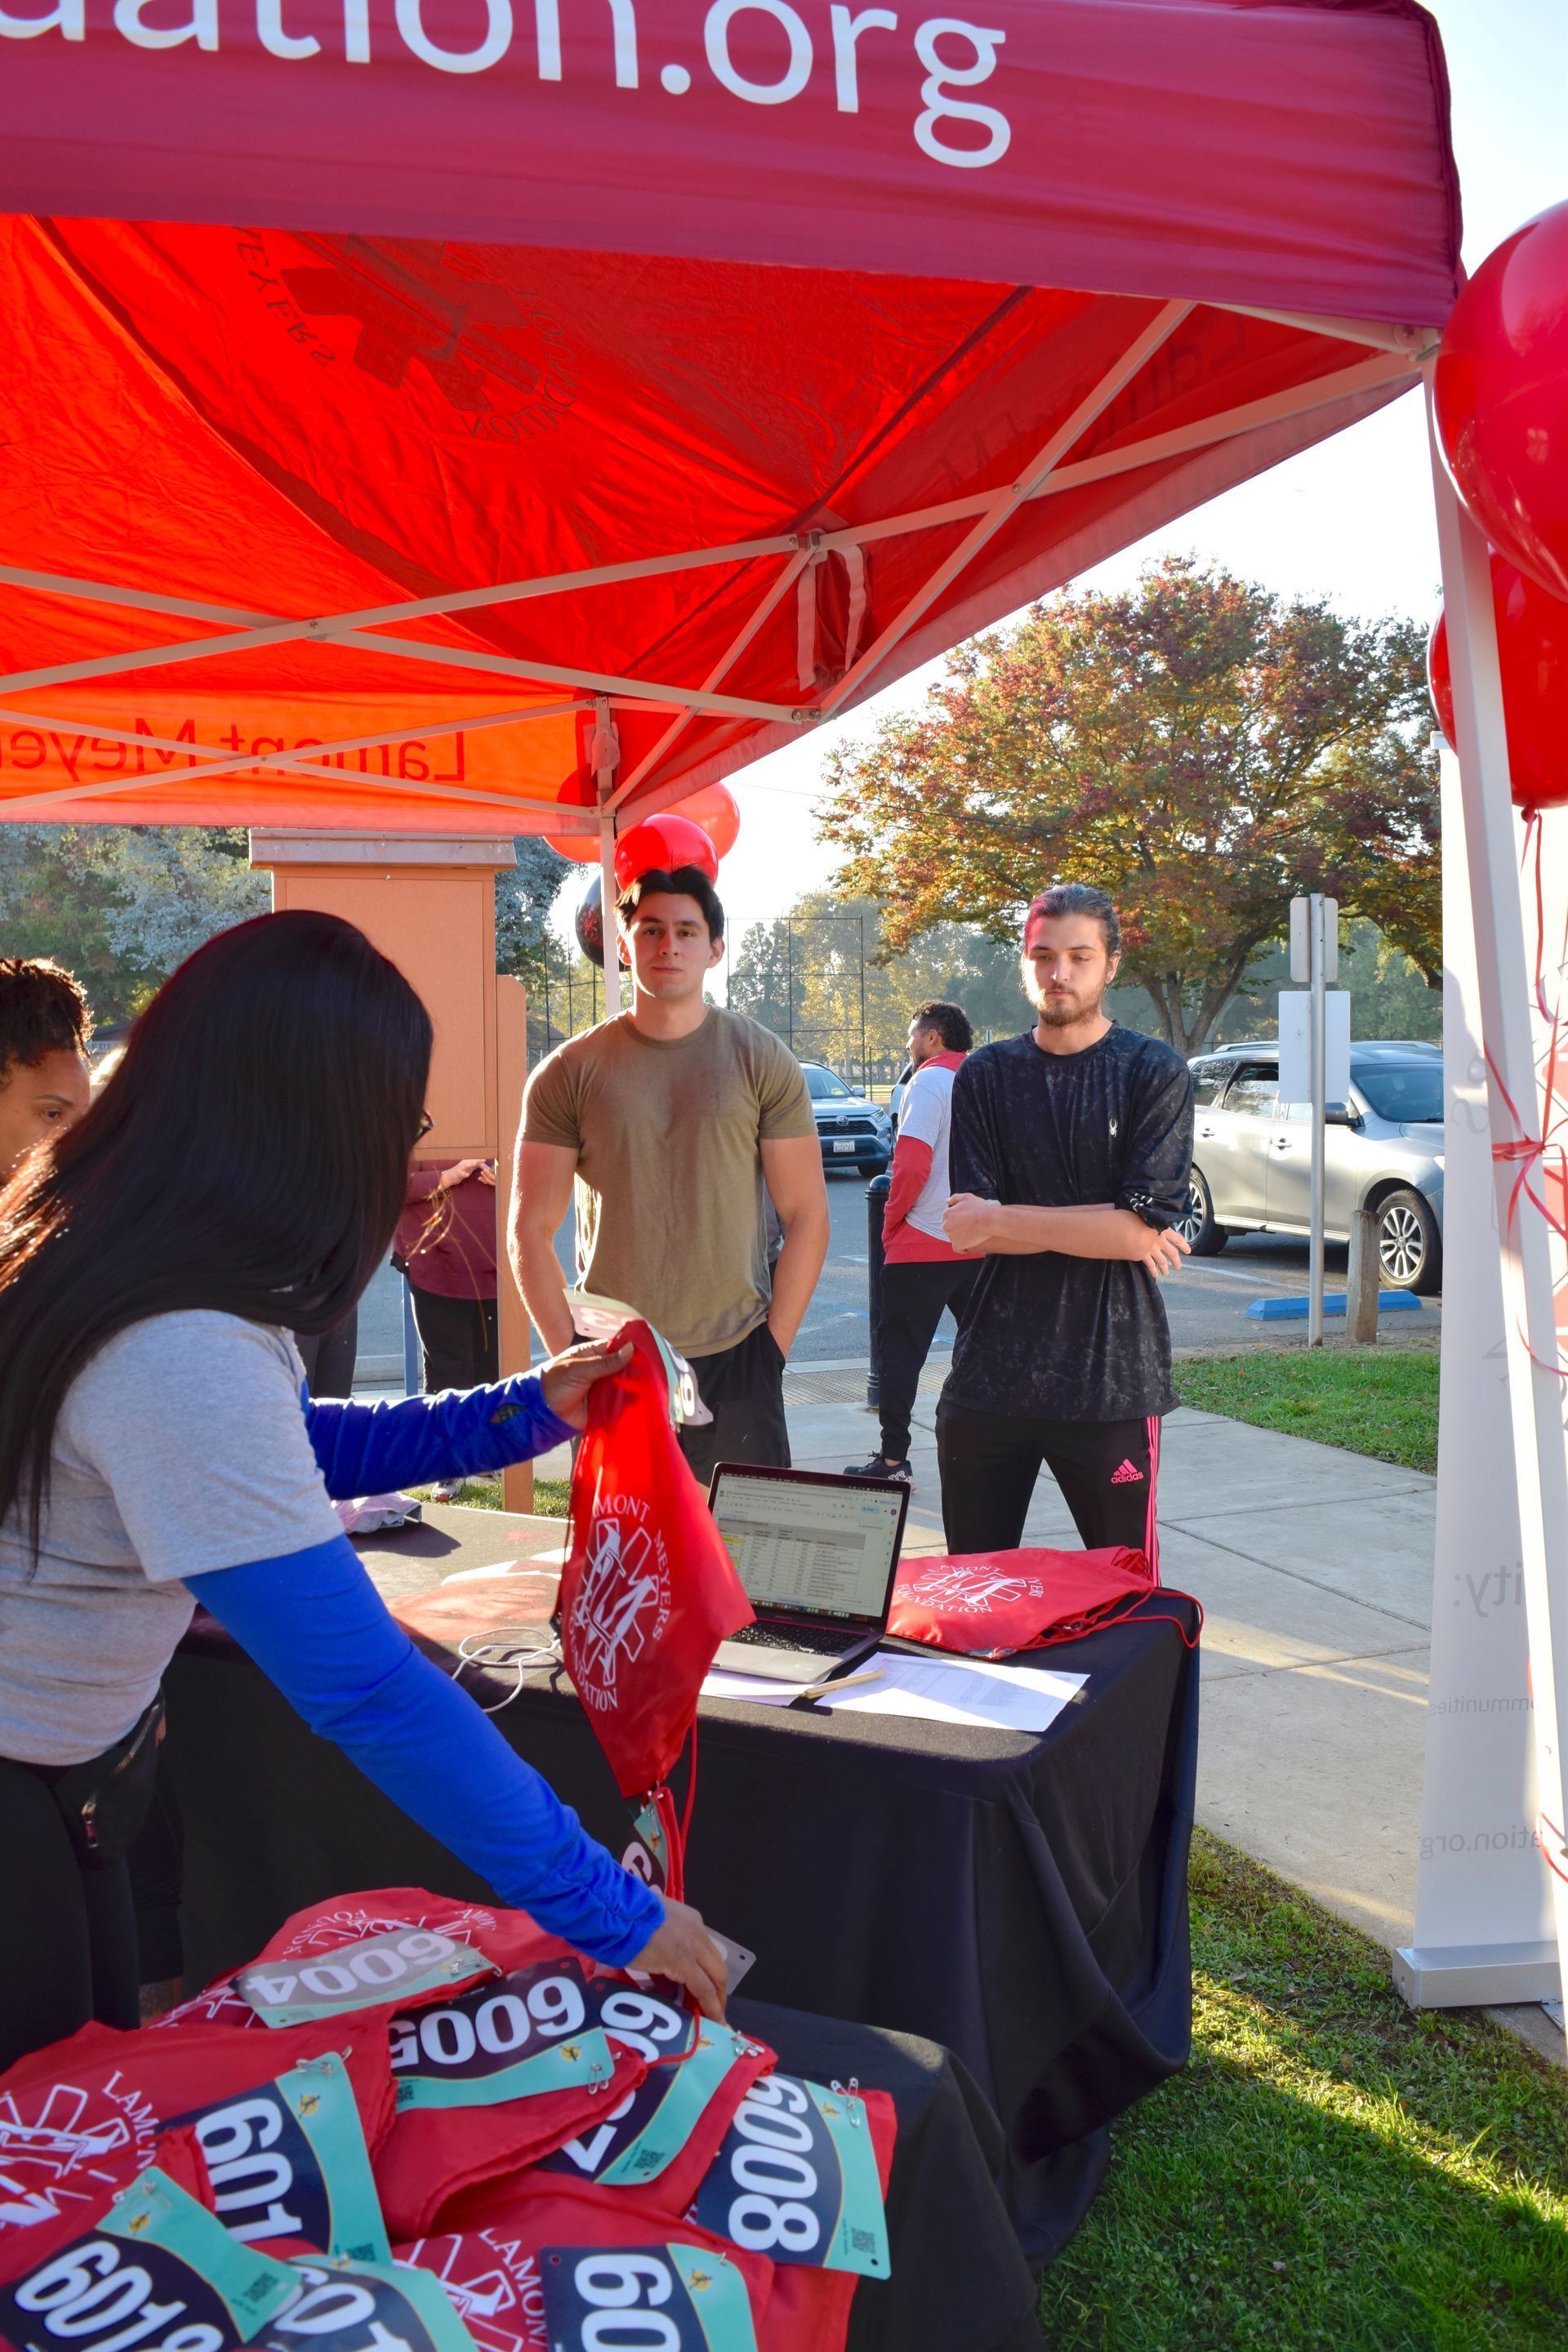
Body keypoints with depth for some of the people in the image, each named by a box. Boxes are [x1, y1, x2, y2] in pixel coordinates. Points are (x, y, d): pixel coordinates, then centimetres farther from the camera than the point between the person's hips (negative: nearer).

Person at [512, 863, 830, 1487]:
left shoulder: (761, 1061, 1)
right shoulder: (571, 1072, 1)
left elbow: (807, 1218, 1)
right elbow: (530, 1231, 2)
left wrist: (772, 1349, -5)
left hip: (733, 1363, 0)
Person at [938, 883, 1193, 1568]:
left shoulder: (1155, 1073, -1)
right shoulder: (986, 1075, 8)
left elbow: (1140, 1229, -12)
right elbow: (964, 1230, -2)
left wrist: (1001, 1220, -9)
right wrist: (1100, 1228, -9)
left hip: (1111, 1381, -3)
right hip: (990, 1375, 3)